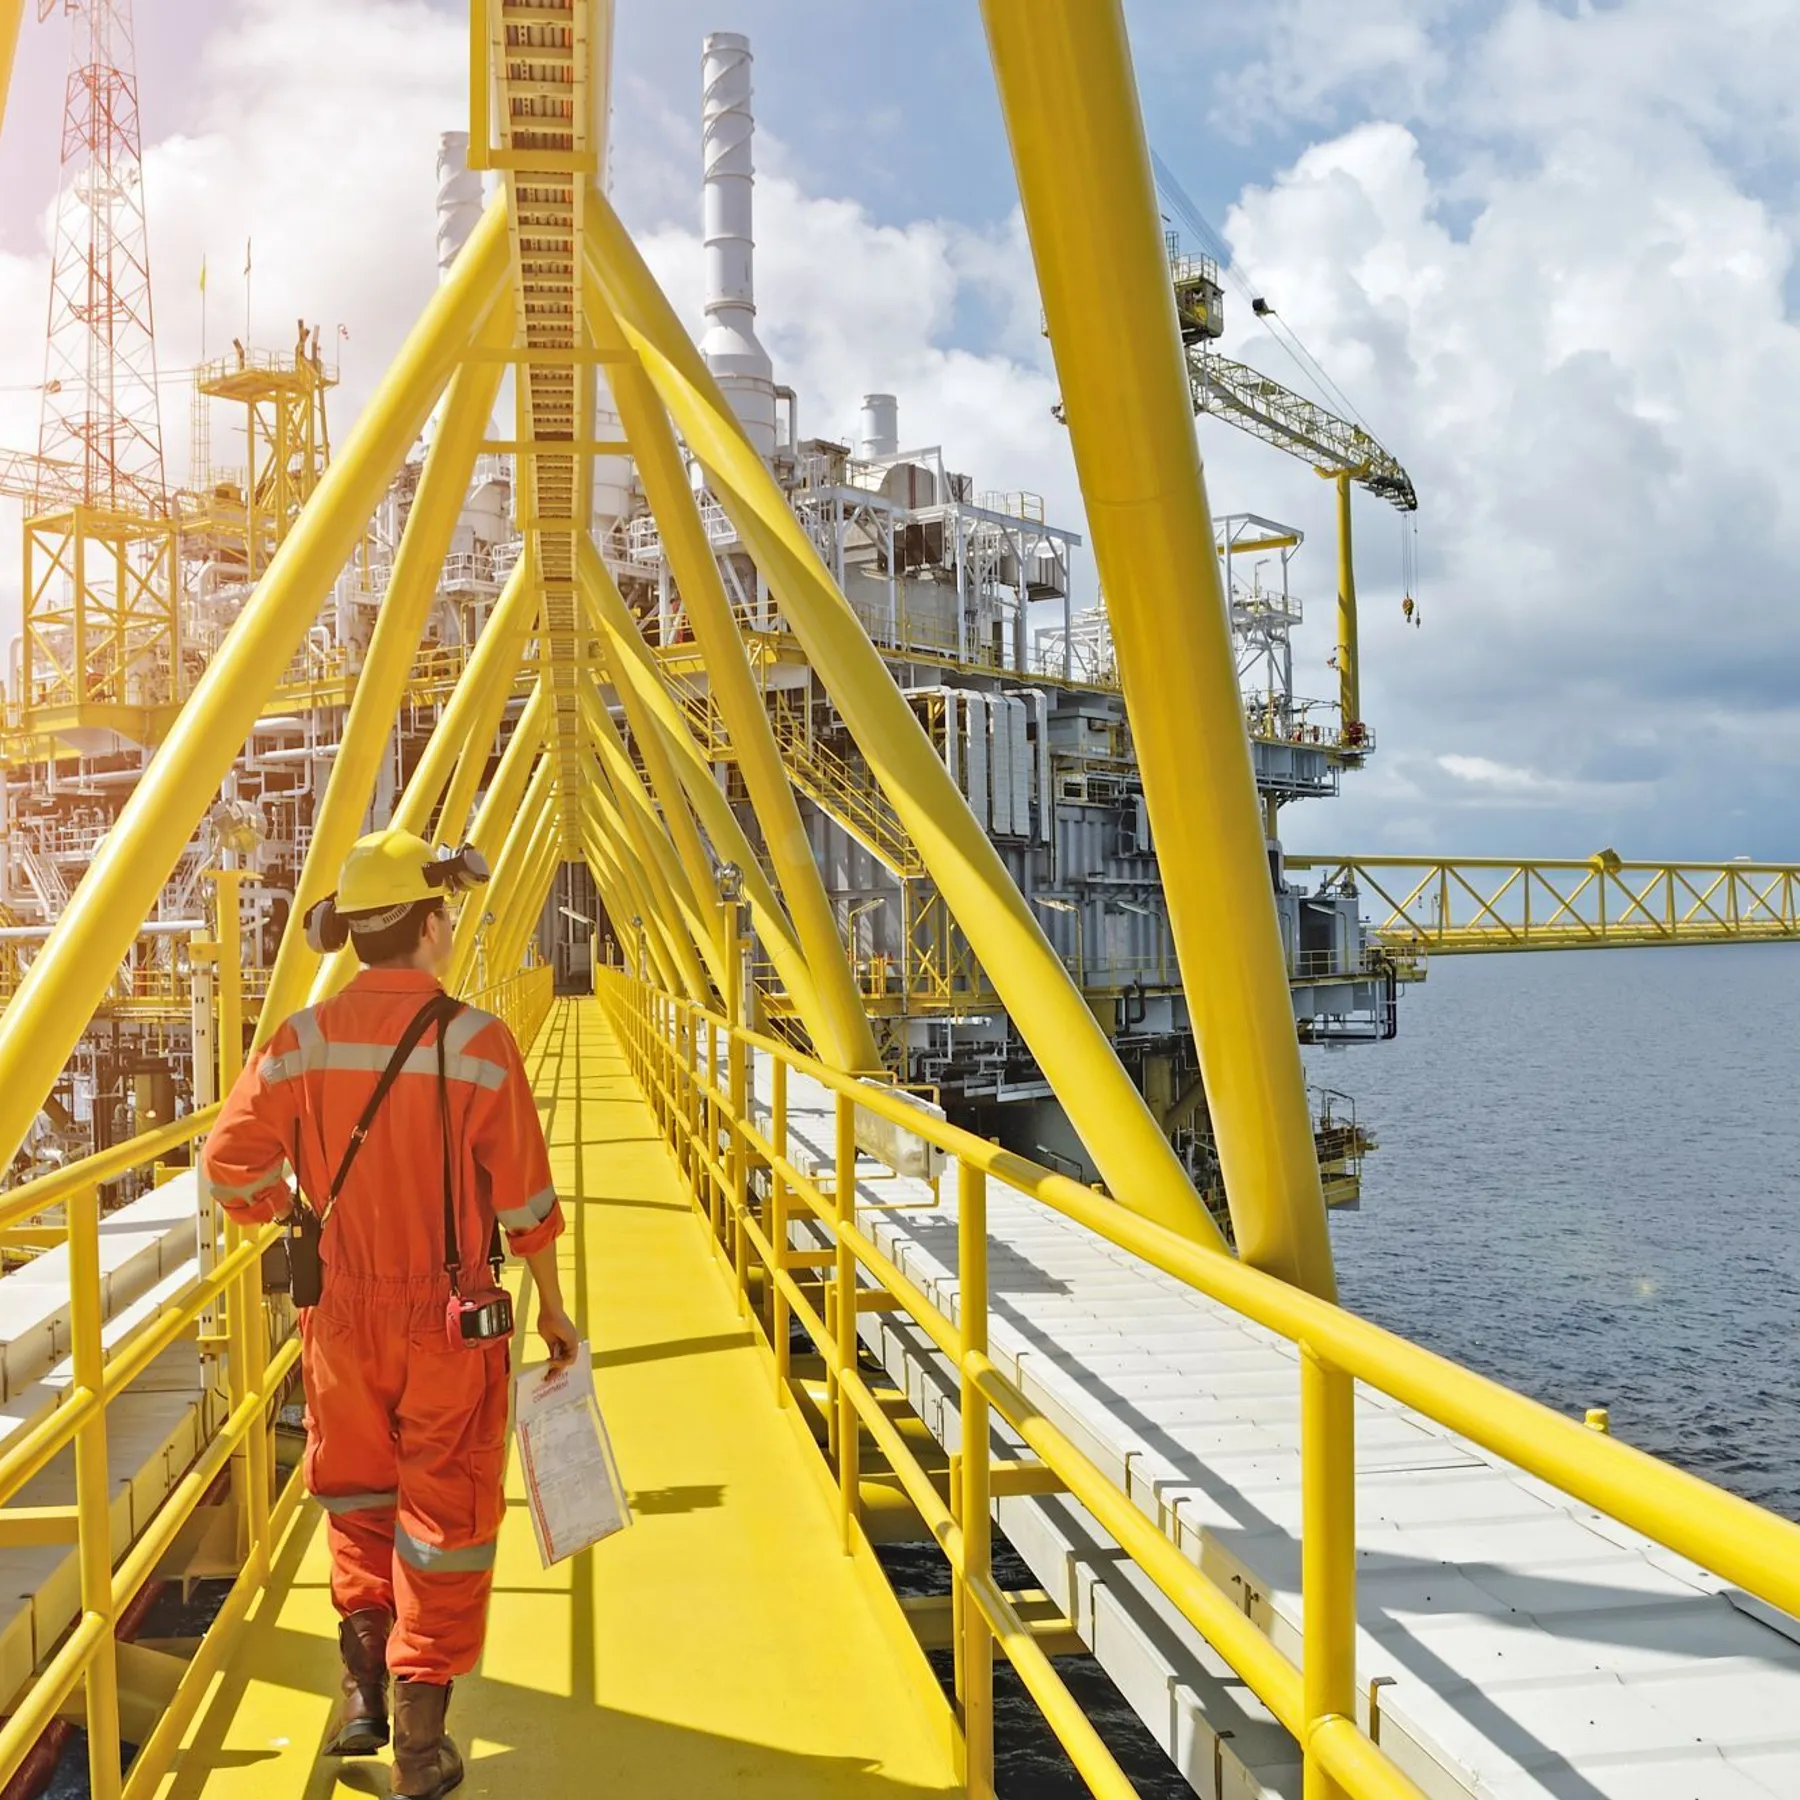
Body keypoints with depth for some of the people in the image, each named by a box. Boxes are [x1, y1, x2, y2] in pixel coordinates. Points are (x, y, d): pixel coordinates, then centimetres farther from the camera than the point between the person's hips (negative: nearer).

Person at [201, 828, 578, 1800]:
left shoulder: (301, 1040, -6)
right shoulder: (475, 1041, -15)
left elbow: (229, 1166, -4)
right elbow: (526, 1200, -10)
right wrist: (553, 1309, 3)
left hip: (339, 1312, 3)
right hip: (449, 1319, -3)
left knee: (357, 1498, 24)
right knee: (443, 1513, 9)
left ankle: (363, 1692, 27)